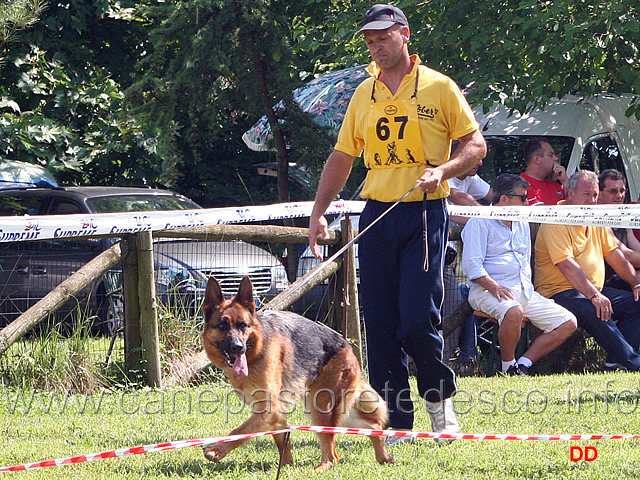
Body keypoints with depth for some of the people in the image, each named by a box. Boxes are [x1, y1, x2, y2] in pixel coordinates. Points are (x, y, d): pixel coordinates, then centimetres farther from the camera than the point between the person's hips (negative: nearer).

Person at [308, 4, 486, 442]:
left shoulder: (439, 87, 1)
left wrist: (443, 170, -17)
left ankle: (441, 399, 11)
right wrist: (318, 213, 11)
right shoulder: (364, 94, 14)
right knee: (379, 323, 0)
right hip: (377, 215, 5)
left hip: (425, 213, -4)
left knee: (418, 319, -13)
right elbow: (342, 157, 18)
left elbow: (476, 145, 1)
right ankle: (396, 420, 6)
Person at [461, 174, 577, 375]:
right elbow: (472, 265, -11)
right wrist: (494, 287, -24)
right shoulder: (479, 223, -1)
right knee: (513, 312, -41)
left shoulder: (522, 225, 24)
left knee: (568, 323, -5)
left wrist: (527, 288, 12)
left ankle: (524, 364, -7)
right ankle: (508, 367, -19)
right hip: (488, 291, -8)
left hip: (524, 291, 8)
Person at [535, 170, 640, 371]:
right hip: (558, 292, -9)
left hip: (596, 292, 9)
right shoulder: (556, 224, -11)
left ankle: (617, 360, -18)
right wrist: (594, 296, -31)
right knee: (594, 311, -36)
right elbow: (567, 265, -22)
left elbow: (615, 256, 19)